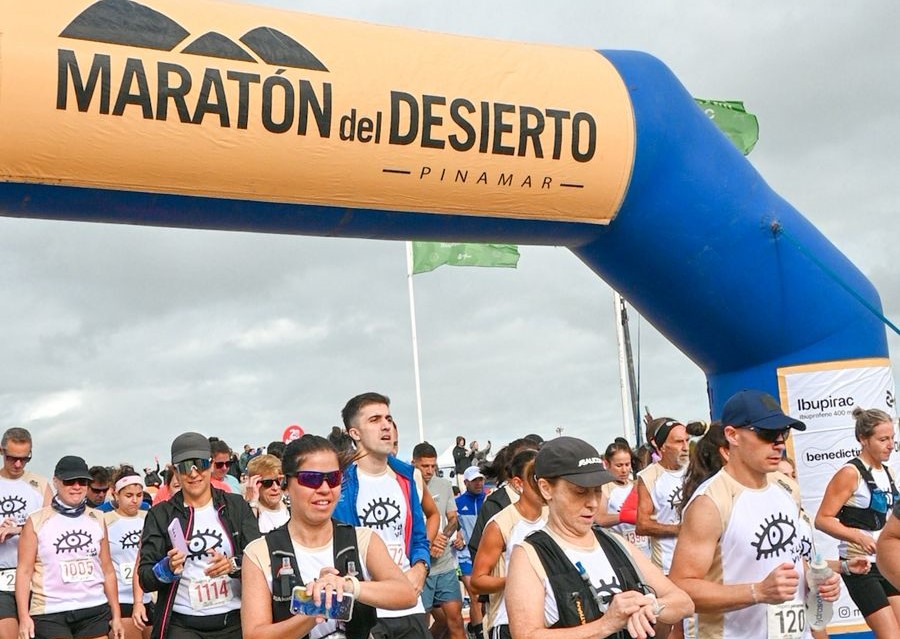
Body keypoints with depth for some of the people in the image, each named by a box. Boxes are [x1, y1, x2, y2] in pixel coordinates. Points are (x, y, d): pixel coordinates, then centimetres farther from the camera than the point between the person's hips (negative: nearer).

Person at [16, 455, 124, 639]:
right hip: (50, 614, -3)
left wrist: (116, 616, 10)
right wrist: (24, 617, -12)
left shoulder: (97, 519, 11)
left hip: (95, 611, 3)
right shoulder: (37, 521, 1)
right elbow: (24, 571, -3)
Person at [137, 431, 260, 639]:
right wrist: (167, 569, -20)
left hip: (235, 621, 1)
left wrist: (234, 565, -20)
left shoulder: (237, 506, 5)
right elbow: (145, 578, -1)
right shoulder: (160, 514, 4)